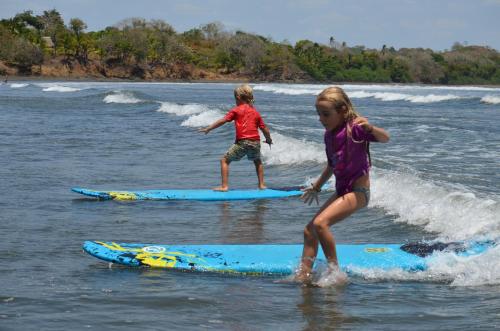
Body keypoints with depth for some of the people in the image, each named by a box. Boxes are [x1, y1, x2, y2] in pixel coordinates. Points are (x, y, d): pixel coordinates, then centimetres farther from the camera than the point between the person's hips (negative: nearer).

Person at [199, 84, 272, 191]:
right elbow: (264, 129, 17)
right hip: (255, 142, 5)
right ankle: (262, 184, 27)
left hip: (242, 142, -5)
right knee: (258, 161, 33)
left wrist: (208, 128, 5)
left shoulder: (236, 110, 2)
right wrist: (269, 139, 35)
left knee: (224, 160, 6)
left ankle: (224, 186, -4)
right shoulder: (256, 112, 15)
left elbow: (222, 121, -2)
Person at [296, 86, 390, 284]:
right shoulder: (329, 135, 9)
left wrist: (370, 128, -47)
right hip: (342, 191, 9)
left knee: (320, 223, -24)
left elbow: (385, 138, -28)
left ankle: (335, 271, -15)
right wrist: (316, 187, 34)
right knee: (309, 231, 8)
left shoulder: (354, 128, -15)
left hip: (358, 190, -9)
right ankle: (303, 276, 14)